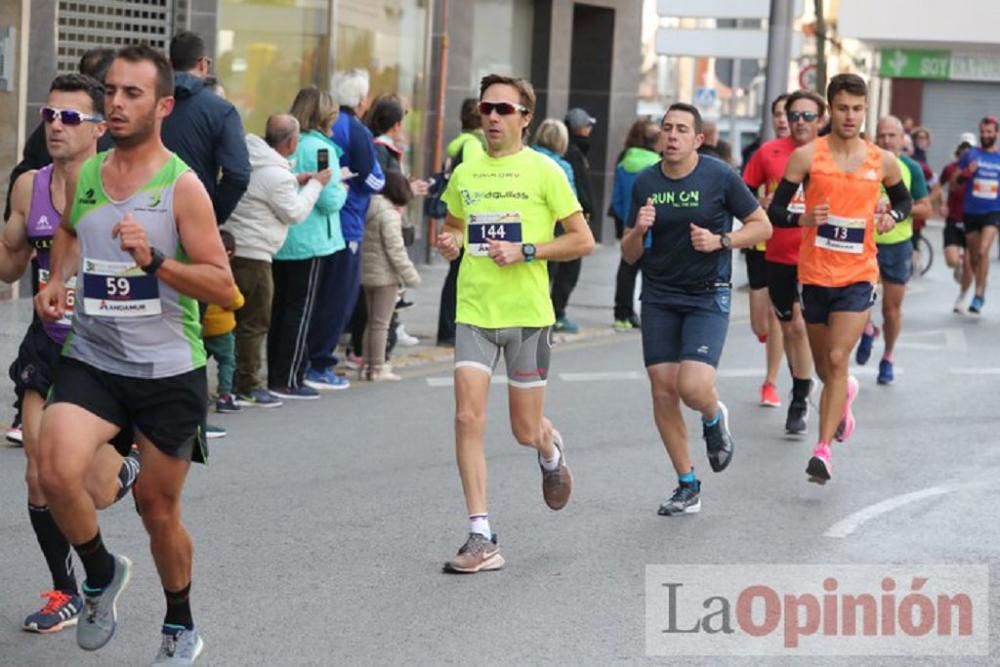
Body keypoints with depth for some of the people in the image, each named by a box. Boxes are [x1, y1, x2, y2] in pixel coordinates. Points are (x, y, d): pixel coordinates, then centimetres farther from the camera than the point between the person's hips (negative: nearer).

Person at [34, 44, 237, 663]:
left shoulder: (182, 186, -10)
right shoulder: (83, 176, 4)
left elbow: (223, 286, -12)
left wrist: (153, 260, -25)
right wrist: (56, 280, 10)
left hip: (169, 369, -3)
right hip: (91, 361, 3)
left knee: (158, 505, 9)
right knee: (56, 472, -22)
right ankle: (103, 571, 9)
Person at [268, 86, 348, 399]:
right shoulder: (320, 149, -14)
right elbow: (330, 201, -17)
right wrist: (341, 189, 4)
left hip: (279, 240, 6)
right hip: (311, 242, -6)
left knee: (280, 308, 12)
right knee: (301, 311, 0)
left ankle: (275, 376, 18)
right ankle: (289, 380, 2)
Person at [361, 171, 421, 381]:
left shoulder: (368, 210, 8)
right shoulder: (390, 214, -17)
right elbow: (395, 249, -19)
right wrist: (410, 275, -13)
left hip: (366, 273, 8)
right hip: (384, 275, -8)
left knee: (371, 322, 16)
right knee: (381, 324, -2)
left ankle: (367, 365, 20)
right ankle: (378, 369, 1)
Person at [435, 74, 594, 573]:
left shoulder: (543, 171, -4)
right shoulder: (465, 173, 8)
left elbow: (582, 240, -3)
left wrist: (525, 252, -15)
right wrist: (449, 243, 1)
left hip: (528, 313, -3)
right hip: (474, 312, 3)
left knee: (525, 430, 6)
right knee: (468, 418, -11)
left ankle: (551, 453, 45)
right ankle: (481, 538, -6)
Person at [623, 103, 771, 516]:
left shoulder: (720, 177, -6)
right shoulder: (645, 183, 4)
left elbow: (762, 226, 1)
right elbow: (629, 255, 10)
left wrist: (719, 241, -14)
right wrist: (638, 231, -12)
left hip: (707, 298, -4)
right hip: (658, 299, 4)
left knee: (693, 387, -19)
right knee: (663, 391, 0)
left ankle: (714, 419, 20)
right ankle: (687, 486, 14)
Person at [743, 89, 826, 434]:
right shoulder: (769, 153, 1)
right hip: (778, 254, 3)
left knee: (800, 325, -12)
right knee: (786, 327, 13)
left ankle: (799, 404, -1)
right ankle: (802, 385, 35)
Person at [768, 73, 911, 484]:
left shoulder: (882, 161, 1)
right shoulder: (807, 156, -5)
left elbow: (903, 199, 20)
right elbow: (774, 211, -3)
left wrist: (892, 217, -3)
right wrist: (804, 219, -23)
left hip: (858, 276, -1)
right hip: (815, 274, 1)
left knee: (837, 360, -14)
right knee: (824, 367, 15)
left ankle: (823, 450, -12)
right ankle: (845, 394, 51)